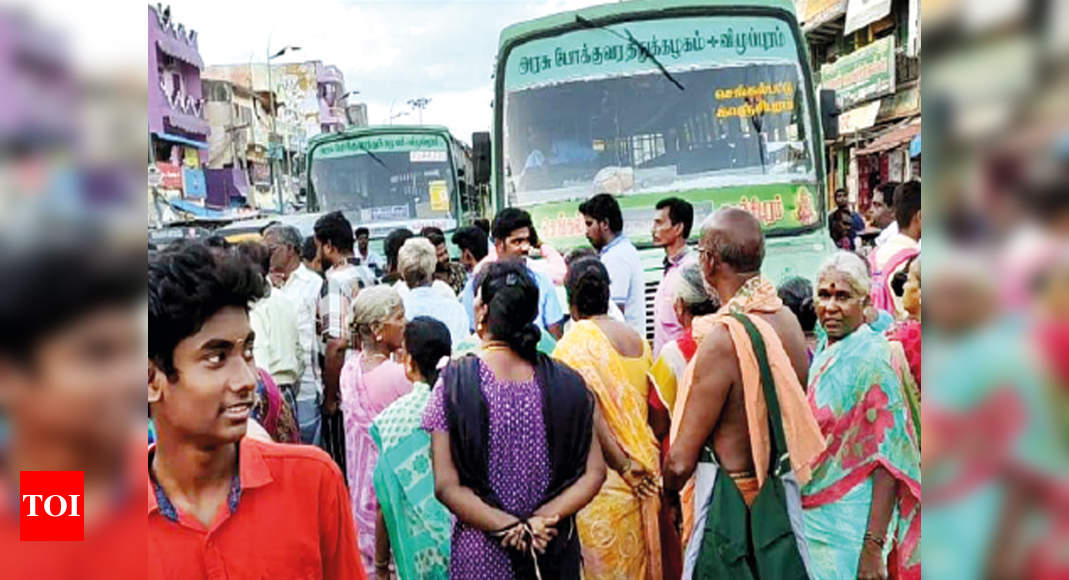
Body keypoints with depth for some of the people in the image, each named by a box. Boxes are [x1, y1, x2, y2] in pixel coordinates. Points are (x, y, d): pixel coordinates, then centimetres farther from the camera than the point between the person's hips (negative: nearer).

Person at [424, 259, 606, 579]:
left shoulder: (453, 384, -14)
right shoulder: (567, 383, -8)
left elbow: (446, 486, -15)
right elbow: (594, 473, -7)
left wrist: (512, 527, -14)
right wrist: (541, 519, -12)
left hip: (480, 554, -1)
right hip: (555, 549, 2)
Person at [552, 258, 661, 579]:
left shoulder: (576, 342, -12)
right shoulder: (637, 339, 7)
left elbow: (589, 412, -20)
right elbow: (649, 405, 9)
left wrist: (622, 465, -14)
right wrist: (637, 461, 14)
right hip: (644, 467, 6)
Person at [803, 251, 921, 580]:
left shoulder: (871, 359, -16)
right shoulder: (823, 352, 6)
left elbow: (888, 460, -20)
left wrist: (874, 547, -23)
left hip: (847, 527, -7)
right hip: (810, 515, 7)